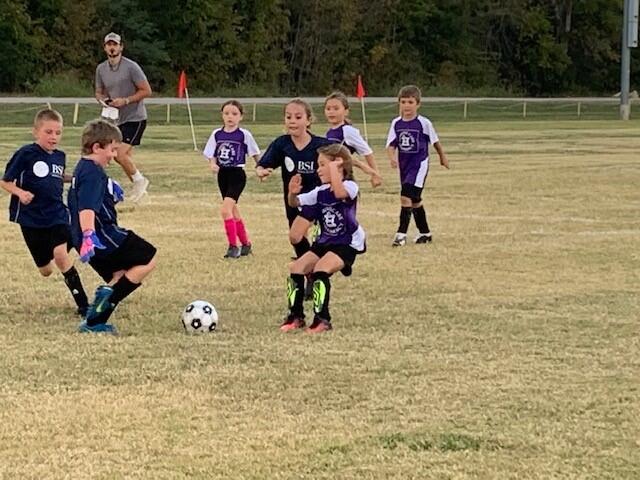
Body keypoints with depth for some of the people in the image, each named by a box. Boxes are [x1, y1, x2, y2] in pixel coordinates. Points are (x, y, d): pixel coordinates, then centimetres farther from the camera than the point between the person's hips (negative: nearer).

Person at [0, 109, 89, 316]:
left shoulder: (60, 156, 4)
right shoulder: (26, 154, -11)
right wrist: (20, 192, -26)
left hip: (57, 215, 2)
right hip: (31, 219, -2)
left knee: (61, 254, -23)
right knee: (46, 270, 6)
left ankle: (83, 304, -17)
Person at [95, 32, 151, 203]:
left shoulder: (131, 67, -13)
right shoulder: (101, 69, 6)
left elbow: (146, 91, -11)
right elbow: (99, 92, 18)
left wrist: (125, 101, -19)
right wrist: (103, 100, -6)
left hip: (135, 118, -7)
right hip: (118, 119, 7)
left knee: (120, 154, -17)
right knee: (126, 158, 10)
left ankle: (139, 180, 4)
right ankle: (139, 186, 26)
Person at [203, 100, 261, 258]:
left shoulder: (244, 135, -7)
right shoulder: (217, 134, 4)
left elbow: (255, 153, 2)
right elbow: (211, 155, 7)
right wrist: (213, 165, -12)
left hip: (237, 174, -6)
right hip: (222, 174, 6)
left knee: (225, 209, -19)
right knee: (233, 211, 15)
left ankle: (233, 246, -12)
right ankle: (246, 244, 30)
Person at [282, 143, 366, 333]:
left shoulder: (350, 187, -16)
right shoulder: (320, 192, 4)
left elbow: (339, 193, -40)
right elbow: (295, 203, 4)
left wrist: (333, 168, -32)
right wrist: (292, 194, -18)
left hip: (347, 244, -7)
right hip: (324, 242, 7)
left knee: (320, 270, -27)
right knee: (296, 269, -6)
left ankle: (322, 319, -17)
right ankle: (296, 316, 8)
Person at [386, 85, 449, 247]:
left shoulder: (423, 123, -11)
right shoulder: (396, 123, 0)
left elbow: (435, 141, 4)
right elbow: (391, 144, 0)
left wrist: (442, 156, 17)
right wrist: (392, 157, -21)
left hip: (419, 164, -6)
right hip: (404, 165, 6)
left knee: (406, 196, -19)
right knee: (415, 201, 16)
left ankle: (402, 233, -17)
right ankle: (424, 233, 31)